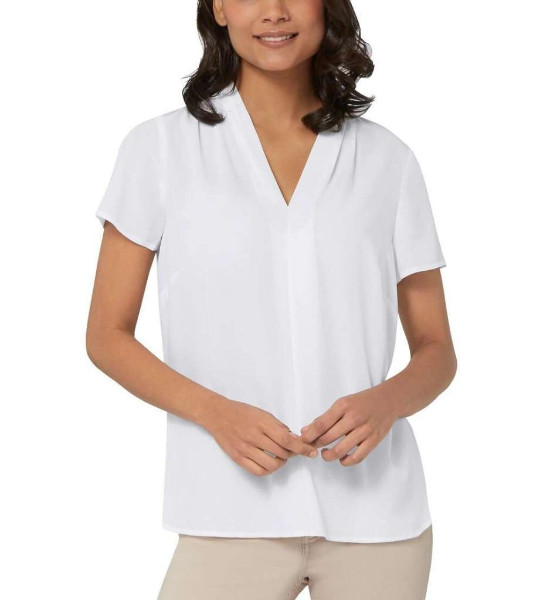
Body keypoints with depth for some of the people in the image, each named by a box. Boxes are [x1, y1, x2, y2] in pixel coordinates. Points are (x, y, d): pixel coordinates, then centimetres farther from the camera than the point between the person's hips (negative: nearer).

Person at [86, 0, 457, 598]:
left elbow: (436, 350, 9)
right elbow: (107, 335, 3)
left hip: (378, 516, 2)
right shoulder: (160, 147, 3)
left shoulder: (386, 160, 6)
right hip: (234, 518, -2)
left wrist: (385, 402, -13)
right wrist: (216, 413, -13)